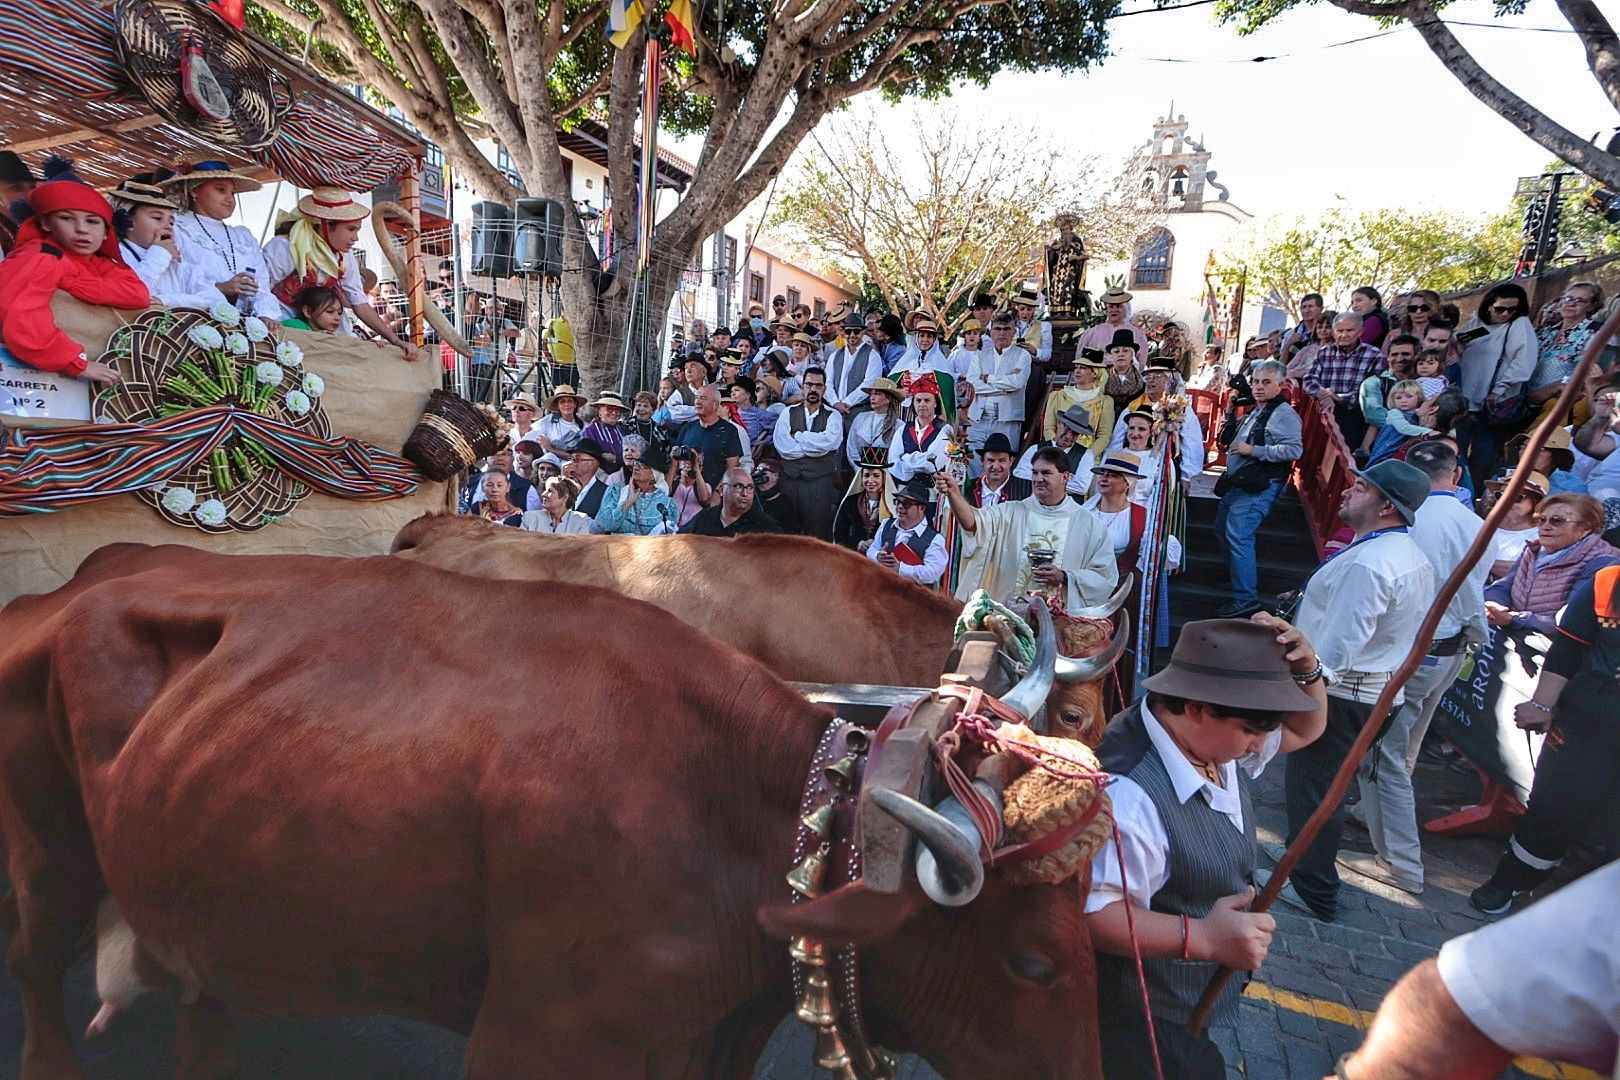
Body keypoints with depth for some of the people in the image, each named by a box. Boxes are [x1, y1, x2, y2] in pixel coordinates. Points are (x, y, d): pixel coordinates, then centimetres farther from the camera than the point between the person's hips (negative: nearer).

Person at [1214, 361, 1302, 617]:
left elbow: (1294, 450, -23)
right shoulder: (1255, 412, 17)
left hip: (1259, 487, -10)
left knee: (1238, 536, -16)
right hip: (1237, 483, 10)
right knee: (1222, 530, 21)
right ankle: (1236, 574, 43)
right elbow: (1228, 440, 24)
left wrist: (1253, 450, -22)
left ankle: (1245, 596, -11)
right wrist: (1230, 415, 8)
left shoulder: (1284, 413, -12)